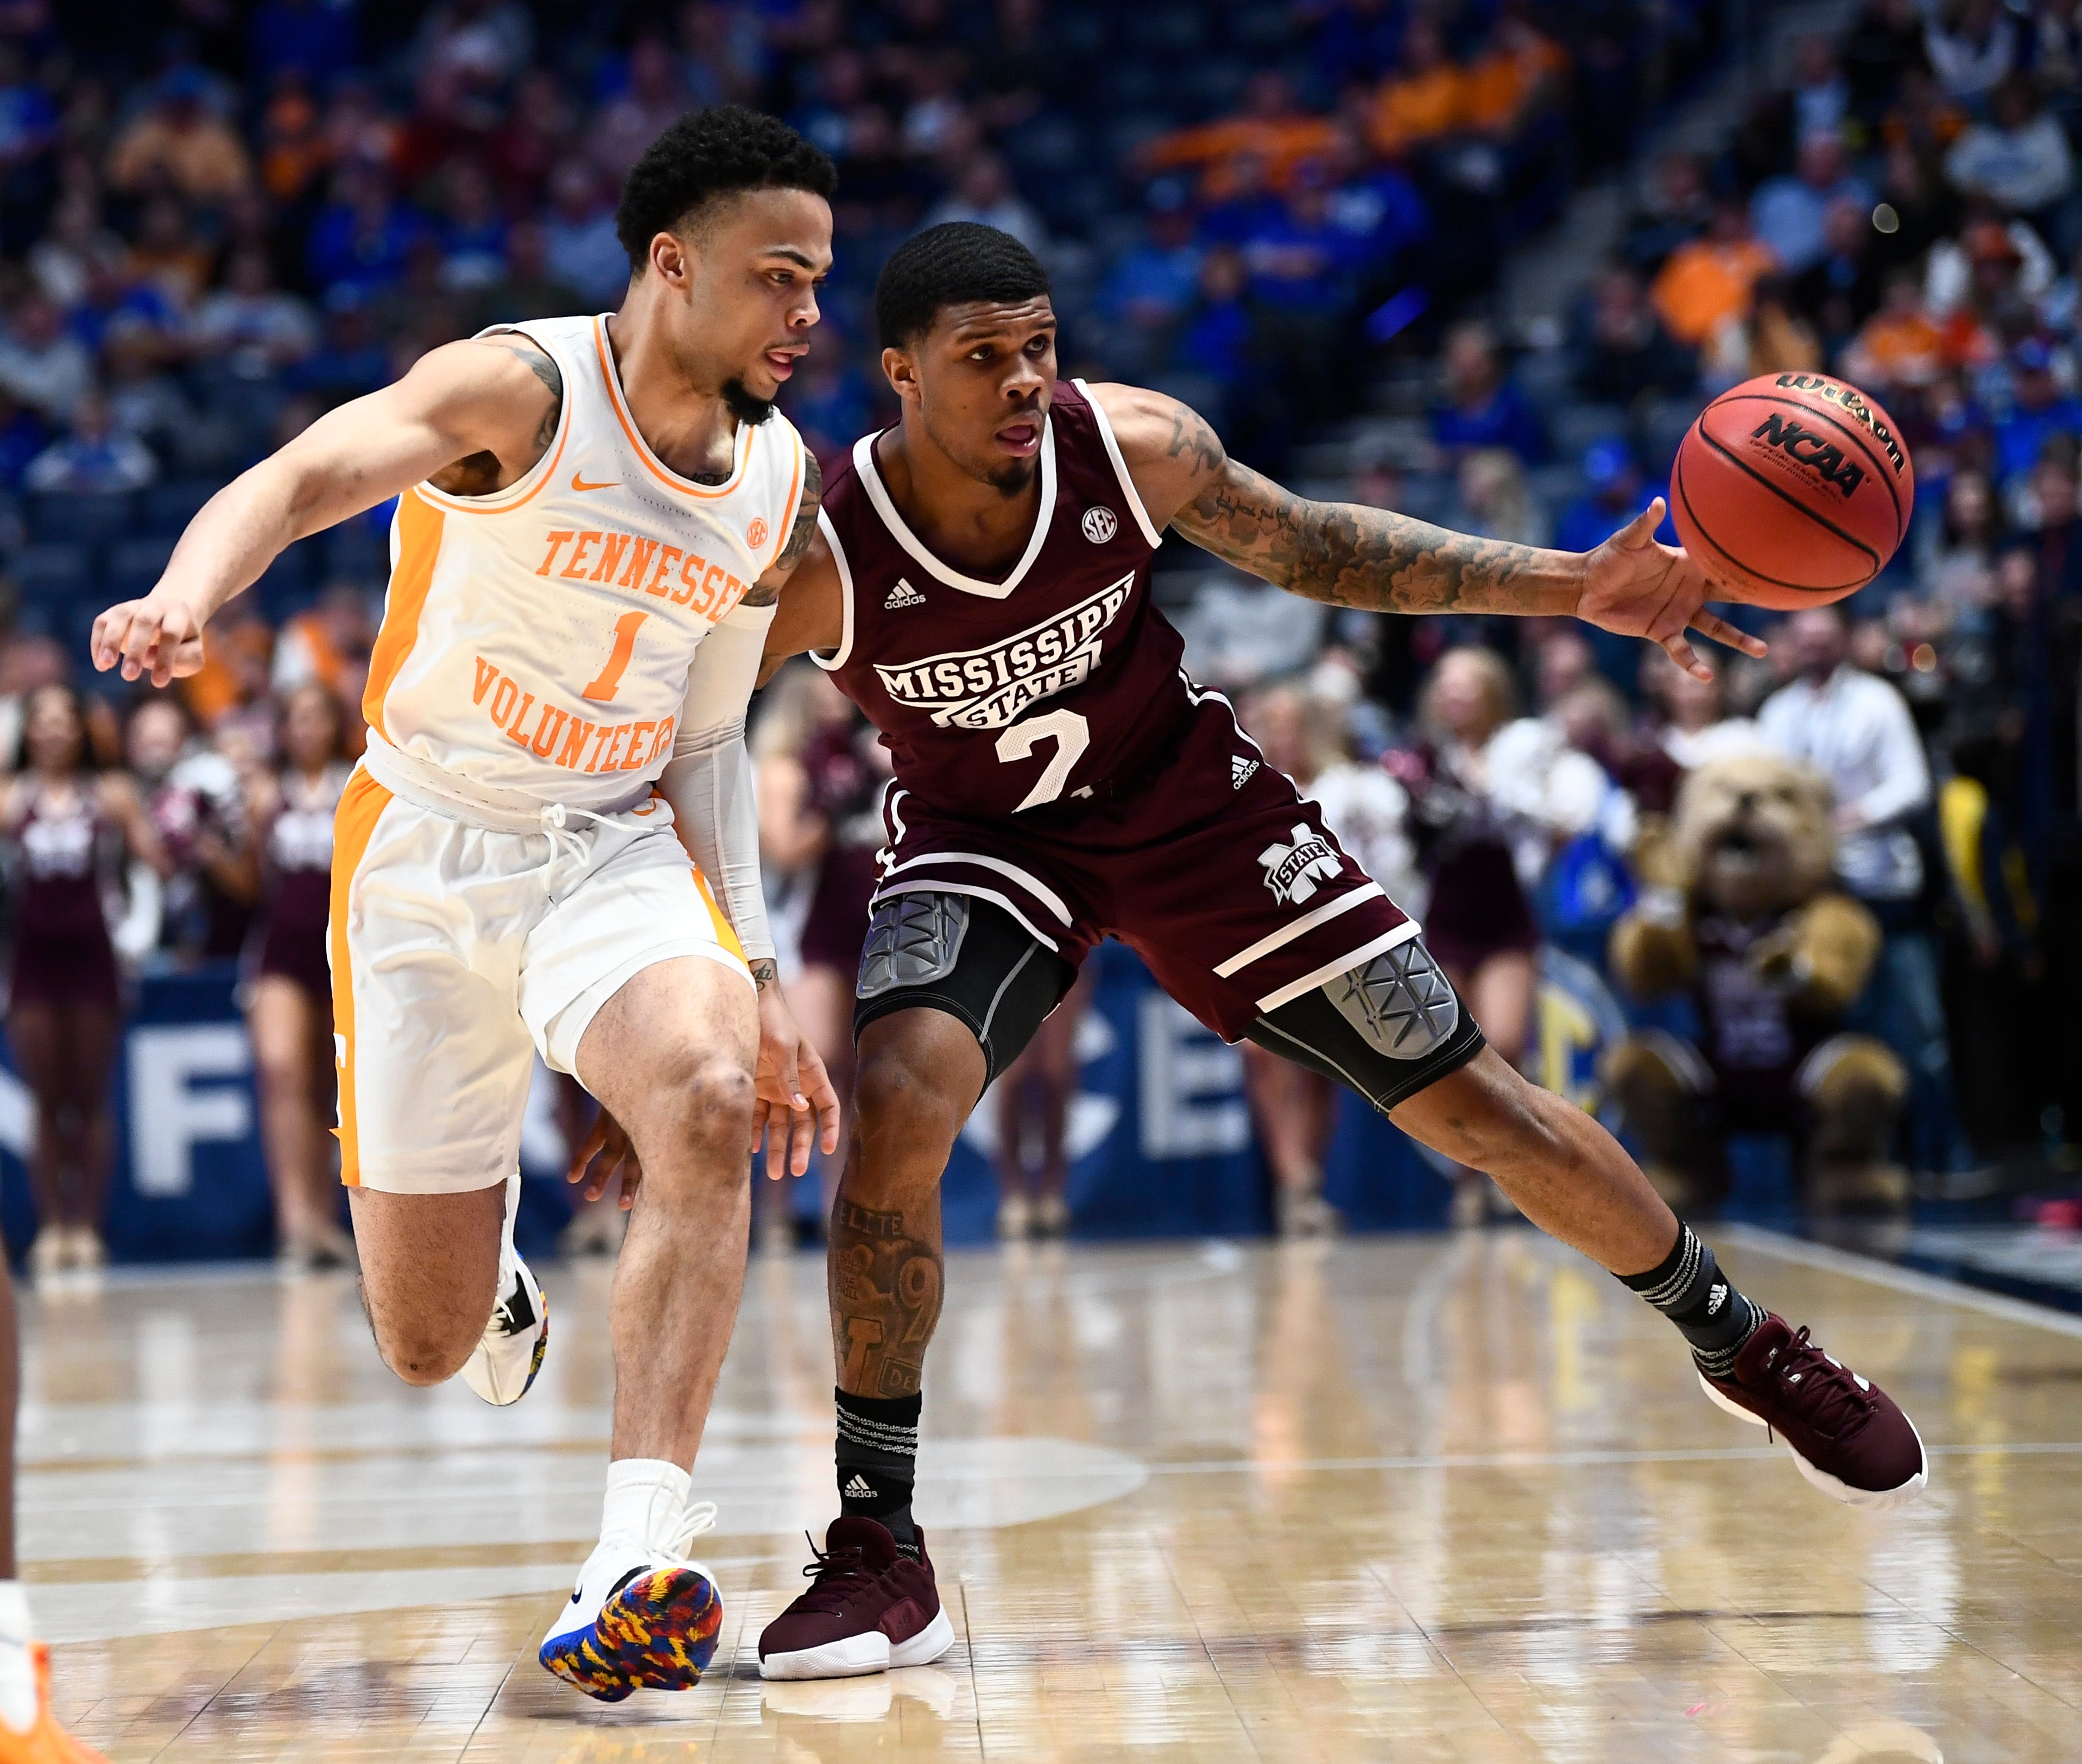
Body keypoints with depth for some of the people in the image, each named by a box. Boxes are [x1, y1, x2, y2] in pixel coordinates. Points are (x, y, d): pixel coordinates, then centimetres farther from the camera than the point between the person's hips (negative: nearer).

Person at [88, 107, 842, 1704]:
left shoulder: (779, 480, 2)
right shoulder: (521, 389, -16)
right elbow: (306, 475, -34)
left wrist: (759, 984, 6)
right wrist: (186, 600, -56)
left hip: (617, 851, 3)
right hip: (427, 853, -3)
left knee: (710, 1104, -32)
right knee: (428, 1349, 3)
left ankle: (641, 1556, -34)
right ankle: (490, 1258, 44)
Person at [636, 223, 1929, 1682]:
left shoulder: (1134, 445, -22)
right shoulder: (822, 561, -29)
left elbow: (1307, 546, -4)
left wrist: (1574, 588, -11)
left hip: (1194, 805, 2)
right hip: (985, 840, -2)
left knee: (1476, 1103, 3)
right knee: (897, 1099, -31)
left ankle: (1743, 1345, 29)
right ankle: (880, 1559, -19)